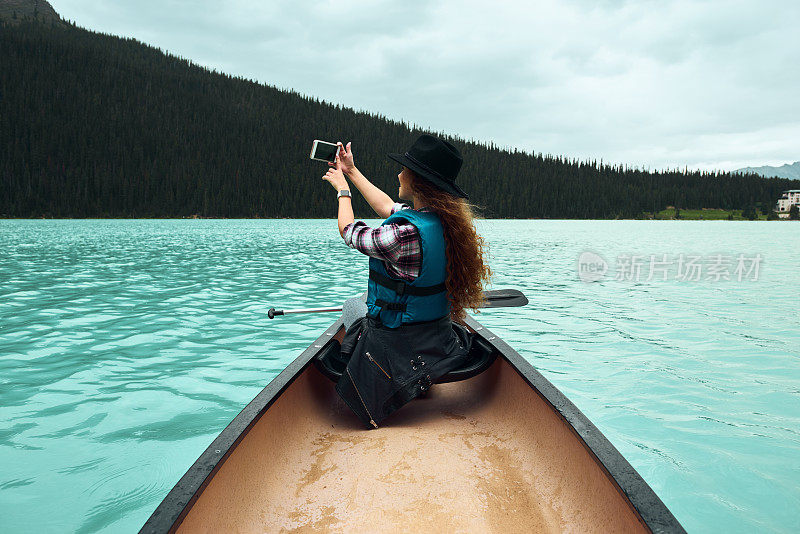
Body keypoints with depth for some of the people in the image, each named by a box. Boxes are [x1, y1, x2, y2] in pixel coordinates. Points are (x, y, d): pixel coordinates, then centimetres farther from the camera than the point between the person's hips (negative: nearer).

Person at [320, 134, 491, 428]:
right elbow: (388, 206, 11)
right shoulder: (448, 220, -6)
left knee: (352, 303, 24)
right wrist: (352, 171, 20)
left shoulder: (407, 233, -31)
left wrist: (342, 188, 7)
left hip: (397, 346, -6)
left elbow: (350, 232, -11)